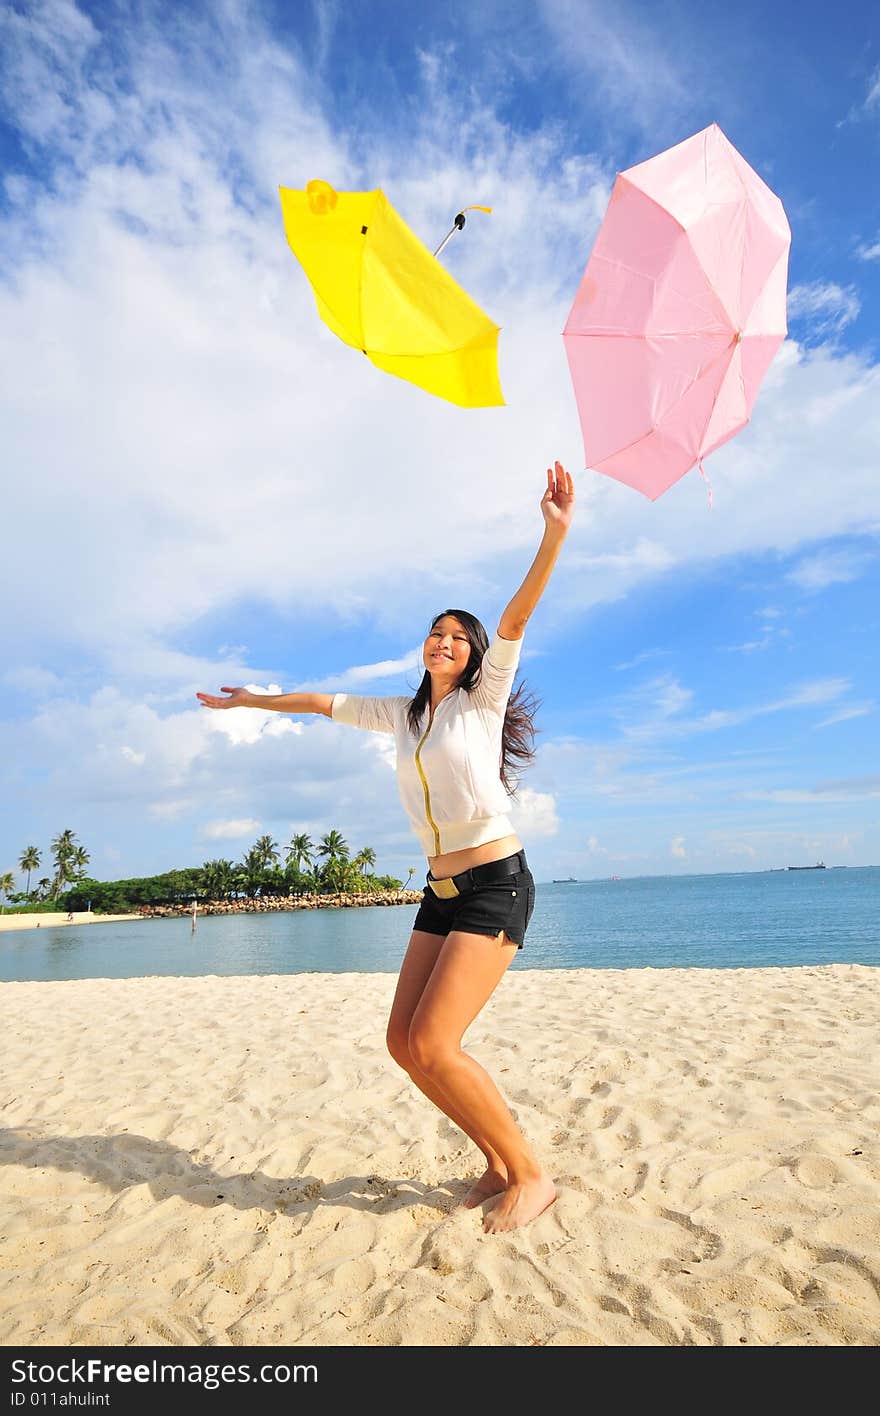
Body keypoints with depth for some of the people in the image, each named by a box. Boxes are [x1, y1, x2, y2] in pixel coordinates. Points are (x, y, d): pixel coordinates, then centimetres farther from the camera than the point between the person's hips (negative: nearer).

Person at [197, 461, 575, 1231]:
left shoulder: (484, 698, -1)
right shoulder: (404, 714, 14)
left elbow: (515, 618, -16)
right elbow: (325, 701, 25)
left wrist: (555, 531, -27)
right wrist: (255, 700, 36)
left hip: (497, 885, -7)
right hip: (442, 891, 7)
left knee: (432, 1046, -14)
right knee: (405, 1043, 4)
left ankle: (532, 1175, 7)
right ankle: (499, 1164, 21)